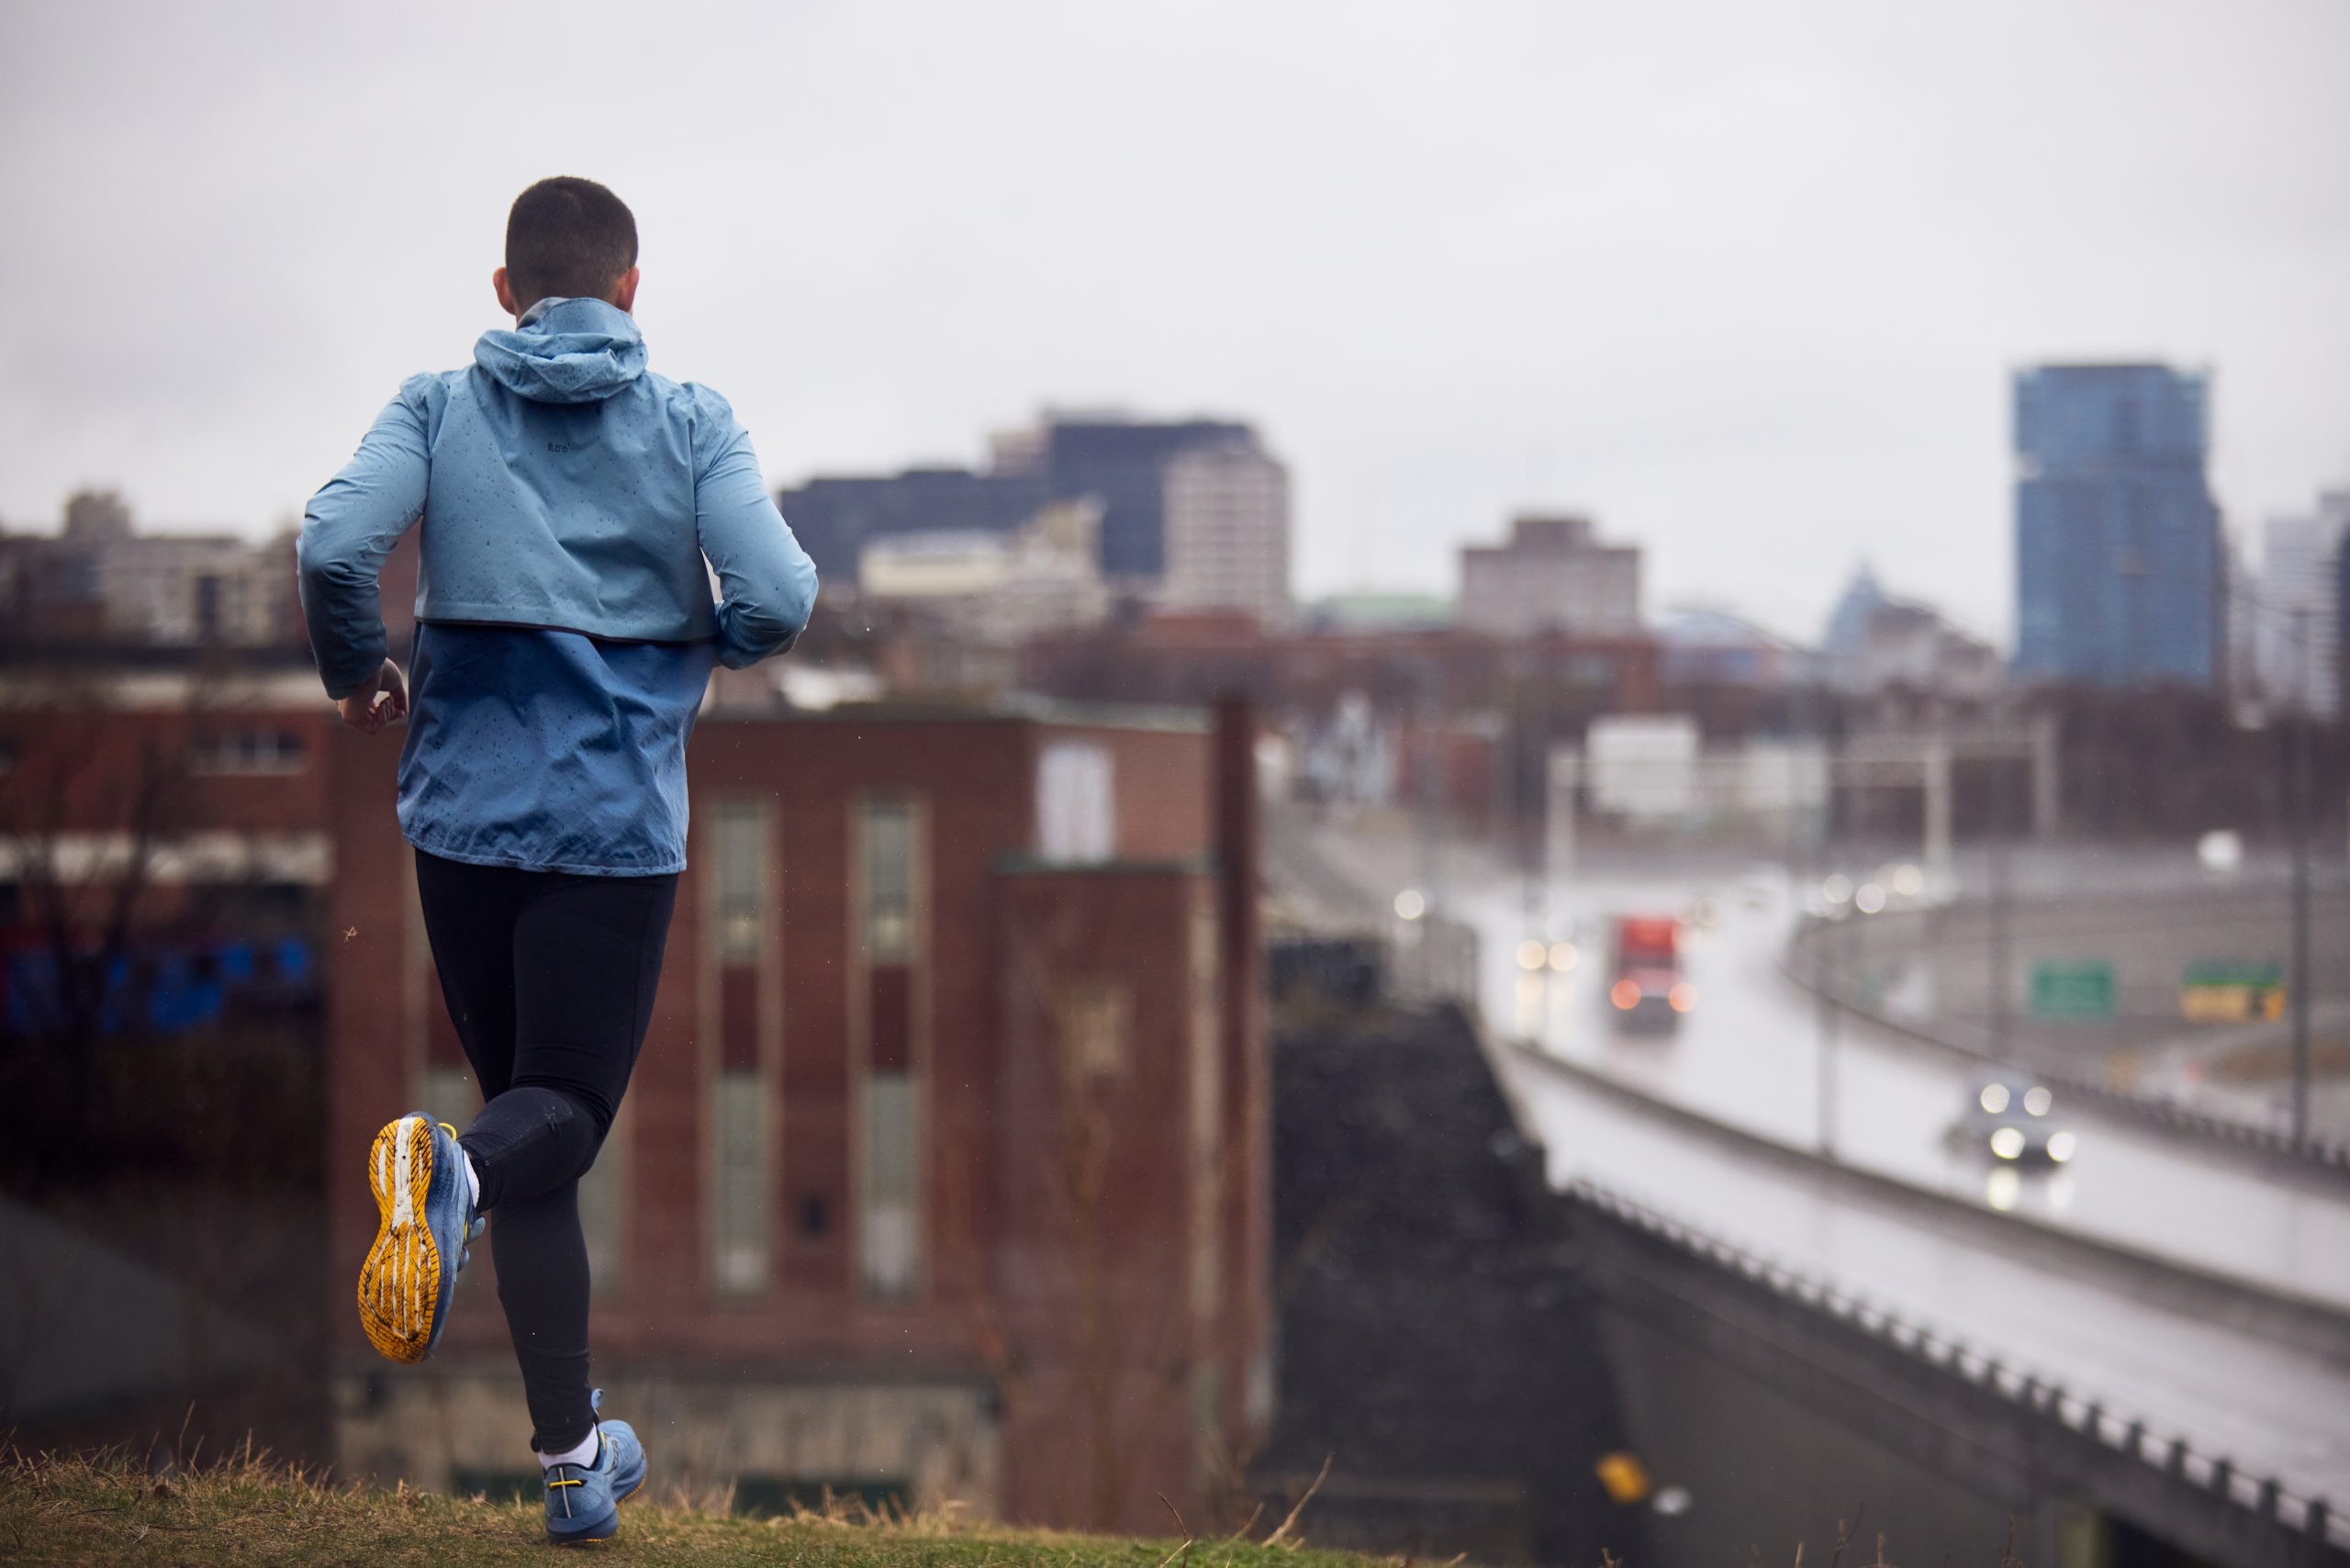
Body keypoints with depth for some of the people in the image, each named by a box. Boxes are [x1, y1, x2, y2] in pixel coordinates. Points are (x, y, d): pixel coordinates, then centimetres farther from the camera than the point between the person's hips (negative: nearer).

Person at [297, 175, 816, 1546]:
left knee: (531, 1098, 13)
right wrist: (707, 641, 12)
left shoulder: (438, 408, 3)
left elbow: (334, 546, -13)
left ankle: (575, 1455, 11)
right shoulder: (692, 423, 0)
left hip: (466, 811, 2)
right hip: (619, 822, -2)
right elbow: (779, 601, -11)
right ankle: (458, 1172, -36)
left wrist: (360, 673, 6)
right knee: (563, 1111, 2)